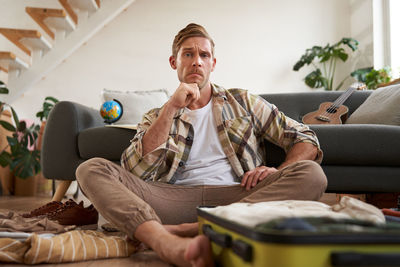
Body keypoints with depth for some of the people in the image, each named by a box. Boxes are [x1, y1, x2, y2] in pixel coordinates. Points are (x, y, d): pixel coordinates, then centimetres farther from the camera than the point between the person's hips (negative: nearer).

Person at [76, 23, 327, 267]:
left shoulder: (242, 102, 19)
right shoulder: (156, 118, 18)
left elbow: (306, 139, 15)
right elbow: (135, 172, -1)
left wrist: (279, 174, -7)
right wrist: (172, 108, -4)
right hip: (176, 199, 0)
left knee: (312, 173, -25)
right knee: (91, 169, -18)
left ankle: (184, 231, -33)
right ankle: (172, 246, -43)